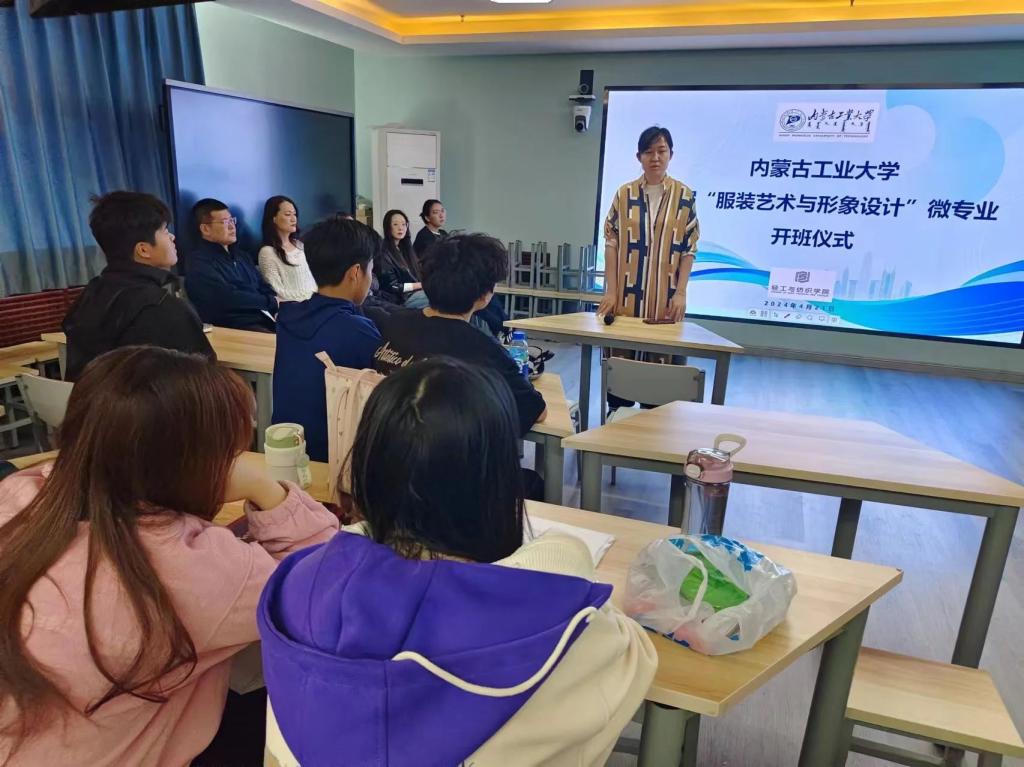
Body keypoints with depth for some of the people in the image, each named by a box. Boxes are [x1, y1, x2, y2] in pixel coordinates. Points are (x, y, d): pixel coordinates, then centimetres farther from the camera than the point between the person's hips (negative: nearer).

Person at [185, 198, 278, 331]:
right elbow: (229, 299, -14)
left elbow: (264, 288, 16)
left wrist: (276, 305, -6)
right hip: (237, 327, -8)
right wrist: (272, 302, -6)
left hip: (265, 318, 8)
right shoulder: (199, 262, -3)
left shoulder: (240, 254, 23)